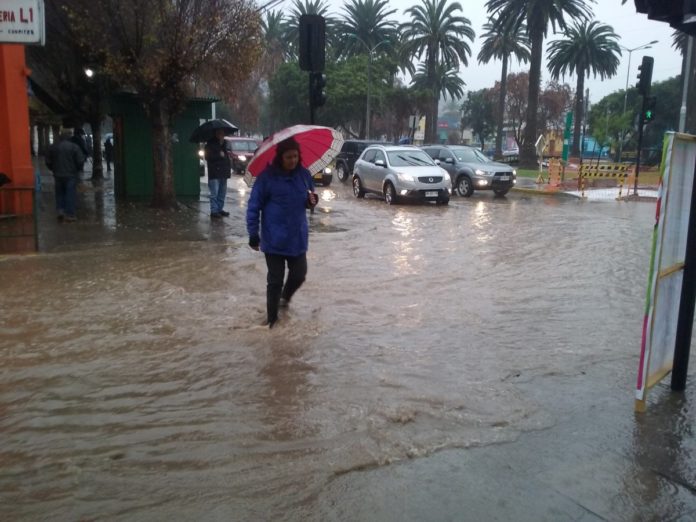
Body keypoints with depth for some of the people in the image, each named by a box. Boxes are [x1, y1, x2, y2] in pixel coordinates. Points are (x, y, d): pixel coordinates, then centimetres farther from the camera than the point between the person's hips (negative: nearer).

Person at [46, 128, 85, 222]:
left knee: (59, 193, 17)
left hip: (58, 175, 3)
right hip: (71, 175, -3)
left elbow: (48, 161, 7)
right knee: (70, 194, 2)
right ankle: (69, 214, 2)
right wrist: (78, 170, 7)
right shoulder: (74, 147, -10)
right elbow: (80, 161, -11)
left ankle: (60, 210, 6)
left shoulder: (53, 147, 3)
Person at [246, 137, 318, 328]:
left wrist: (312, 200, -10)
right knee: (275, 279, 4)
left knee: (299, 275, 9)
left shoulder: (304, 174, 0)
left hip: (298, 237, 4)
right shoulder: (267, 176, -13)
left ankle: (285, 297, 41)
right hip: (274, 239, -4)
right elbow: (254, 206, -10)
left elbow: (308, 201, 14)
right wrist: (253, 234, -12)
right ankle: (271, 316, 21)